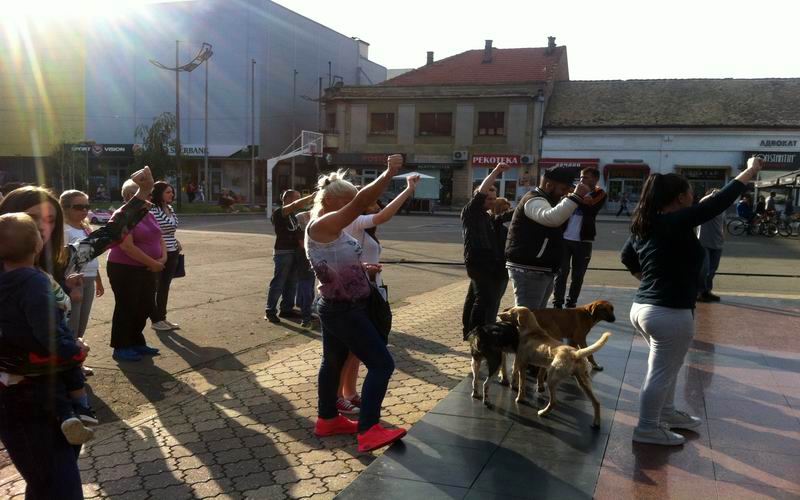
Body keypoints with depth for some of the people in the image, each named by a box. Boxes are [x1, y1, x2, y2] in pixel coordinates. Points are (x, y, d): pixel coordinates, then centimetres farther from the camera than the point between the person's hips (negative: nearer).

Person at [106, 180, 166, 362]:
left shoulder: (149, 215, 11)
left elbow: (160, 239, 15)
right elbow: (127, 246, -23)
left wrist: (163, 258, -4)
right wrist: (152, 262, -21)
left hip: (148, 270, 8)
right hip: (125, 270, -8)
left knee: (145, 307, 13)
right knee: (127, 308, 0)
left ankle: (137, 343, 27)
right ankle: (121, 348, 12)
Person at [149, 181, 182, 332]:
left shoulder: (170, 209, 10)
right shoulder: (152, 210, -16)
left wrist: (176, 242, 8)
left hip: (171, 253, 8)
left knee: (165, 287, 14)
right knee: (154, 287, 4)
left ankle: (162, 318, 24)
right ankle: (155, 320, 14)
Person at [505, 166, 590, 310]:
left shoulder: (546, 201, 20)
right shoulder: (534, 200, -15)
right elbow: (552, 218, -35)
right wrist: (576, 197, -34)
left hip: (543, 271, 11)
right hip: (528, 271, -11)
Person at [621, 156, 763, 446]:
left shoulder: (644, 225, 7)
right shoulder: (678, 222, -18)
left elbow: (627, 258, 19)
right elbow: (719, 202, -16)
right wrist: (750, 171, -4)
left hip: (643, 307, 9)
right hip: (670, 313, -9)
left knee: (667, 366, 25)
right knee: (661, 372, 2)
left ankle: (667, 413, 39)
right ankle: (647, 429, 13)